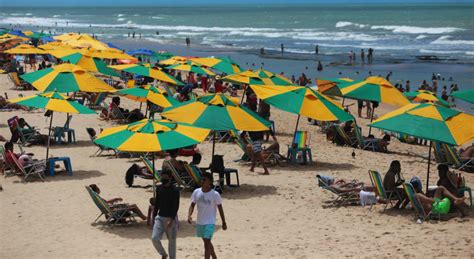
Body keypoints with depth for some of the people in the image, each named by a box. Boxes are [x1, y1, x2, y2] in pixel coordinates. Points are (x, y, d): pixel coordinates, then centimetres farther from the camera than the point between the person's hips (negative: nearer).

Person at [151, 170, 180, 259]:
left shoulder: (175, 190, -11)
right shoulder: (159, 188, 6)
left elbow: (176, 206, -15)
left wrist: (171, 220, -23)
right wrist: (154, 216, 12)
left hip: (171, 218, -4)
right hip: (160, 217, 4)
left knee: (172, 241, 4)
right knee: (154, 238, -8)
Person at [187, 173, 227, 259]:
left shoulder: (215, 194, -14)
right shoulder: (196, 192, -4)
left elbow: (220, 208, -5)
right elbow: (192, 205, 1)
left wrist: (224, 223, 0)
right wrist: (189, 215, -18)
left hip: (210, 223, -6)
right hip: (199, 222, 6)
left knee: (207, 243, -15)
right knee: (207, 242, 20)